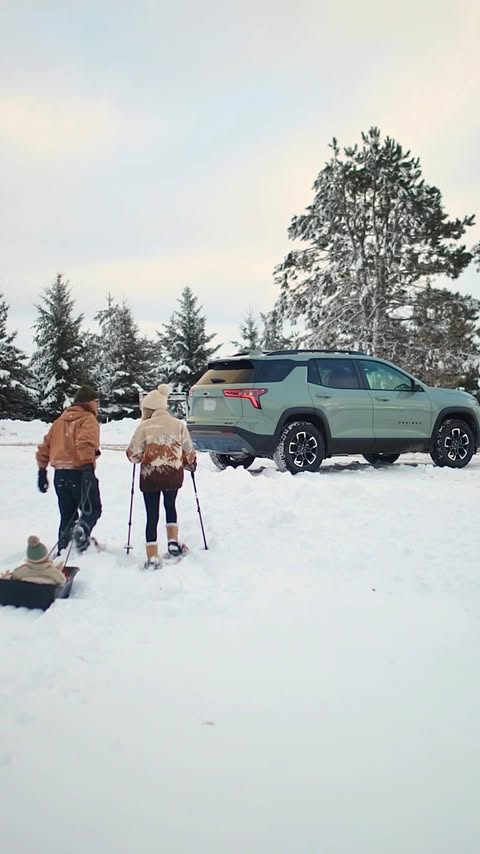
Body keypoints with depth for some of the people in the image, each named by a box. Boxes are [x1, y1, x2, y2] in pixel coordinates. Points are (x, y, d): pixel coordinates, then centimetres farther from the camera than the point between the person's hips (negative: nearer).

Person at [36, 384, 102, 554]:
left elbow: (44, 446, 18)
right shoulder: (88, 420, -3)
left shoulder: (61, 420, 19)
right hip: (80, 473, -6)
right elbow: (85, 443, -24)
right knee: (93, 509, 7)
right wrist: (89, 464, -33)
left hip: (60, 475, 6)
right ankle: (82, 529, -22)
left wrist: (42, 470, 21)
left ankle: (63, 550, 11)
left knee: (67, 516, 16)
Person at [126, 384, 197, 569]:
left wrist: (137, 454, 16)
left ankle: (152, 558, 2)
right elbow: (189, 453, 5)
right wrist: (191, 464, 25)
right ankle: (173, 543, 22)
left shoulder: (145, 426, -8)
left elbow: (134, 455, -6)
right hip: (173, 475, 3)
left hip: (150, 475, -2)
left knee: (152, 516, 5)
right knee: (170, 506, 28)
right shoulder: (179, 425, 0)